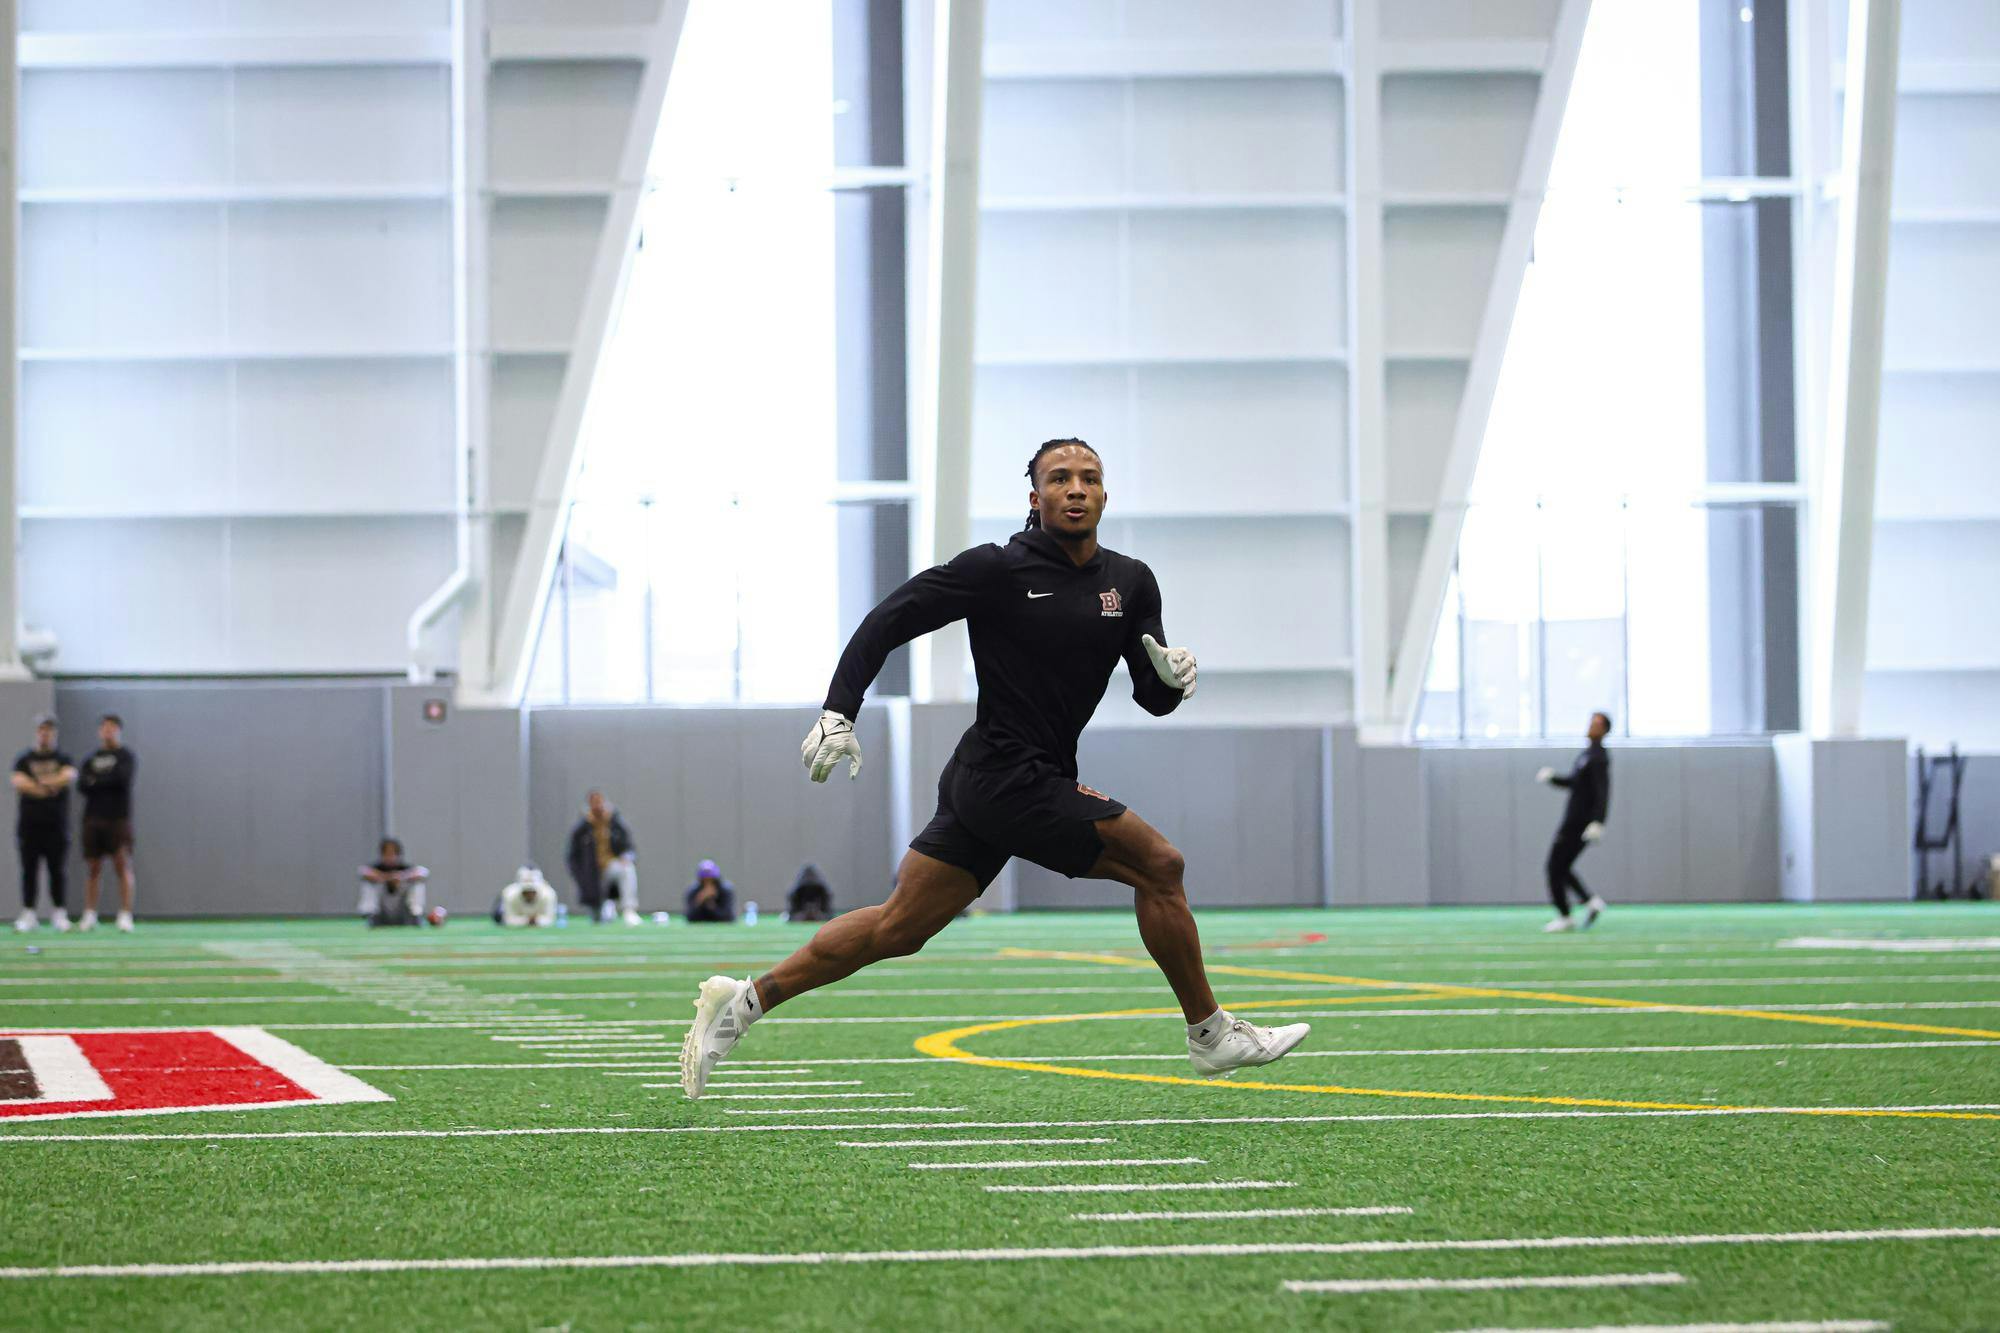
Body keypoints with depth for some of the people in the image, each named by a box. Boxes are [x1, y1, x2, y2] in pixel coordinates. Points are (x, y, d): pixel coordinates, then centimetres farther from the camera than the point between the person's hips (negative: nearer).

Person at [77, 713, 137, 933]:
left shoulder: (126, 757, 5)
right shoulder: (91, 759, 15)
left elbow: (122, 777, -13)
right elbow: (81, 785, 1)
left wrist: (96, 781, -3)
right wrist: (108, 781, -10)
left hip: (119, 818, -4)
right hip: (93, 817, 4)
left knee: (123, 865, -10)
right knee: (92, 867, 3)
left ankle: (125, 915, -13)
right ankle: (89, 916, 7)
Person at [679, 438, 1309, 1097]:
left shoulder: (1131, 583, 9)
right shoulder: (997, 568, -10)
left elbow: (1152, 699, 11)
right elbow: (887, 621, -7)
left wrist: (1171, 676, -13)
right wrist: (838, 712, -16)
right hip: (1010, 777, -7)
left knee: (898, 927, 8)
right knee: (1160, 866, -8)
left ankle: (741, 1002, 14)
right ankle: (1211, 1034, 6)